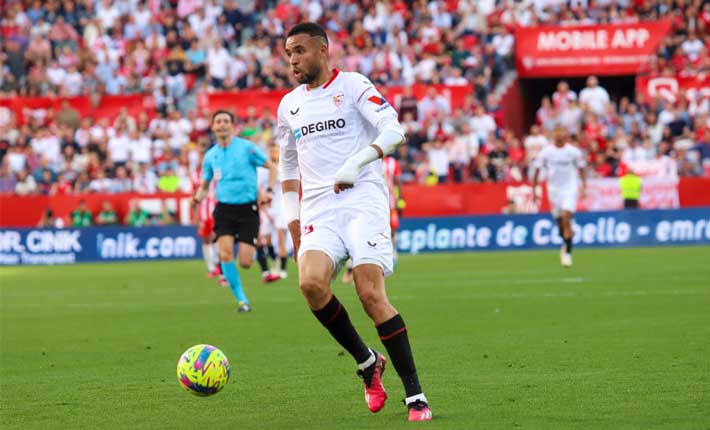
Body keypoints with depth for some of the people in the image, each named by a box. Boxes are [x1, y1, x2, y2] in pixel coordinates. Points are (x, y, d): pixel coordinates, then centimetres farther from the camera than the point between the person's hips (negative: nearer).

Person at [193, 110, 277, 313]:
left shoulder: (246, 147, -3)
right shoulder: (210, 156, 8)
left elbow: (272, 167, 3)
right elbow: (204, 184, 19)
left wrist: (269, 190, -13)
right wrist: (199, 196, -3)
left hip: (248, 209, -3)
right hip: (224, 209, 3)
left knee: (245, 263, -9)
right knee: (225, 254, -19)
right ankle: (242, 300, -6)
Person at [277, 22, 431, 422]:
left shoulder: (353, 85, 2)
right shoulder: (289, 105, 19)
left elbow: (394, 131, -11)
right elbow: (288, 167, 29)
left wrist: (356, 163, -24)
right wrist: (293, 220, 21)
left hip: (363, 198, -4)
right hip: (317, 208, 4)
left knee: (371, 294, -17)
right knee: (311, 282, -23)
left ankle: (415, 396, -9)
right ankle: (367, 362, -1)